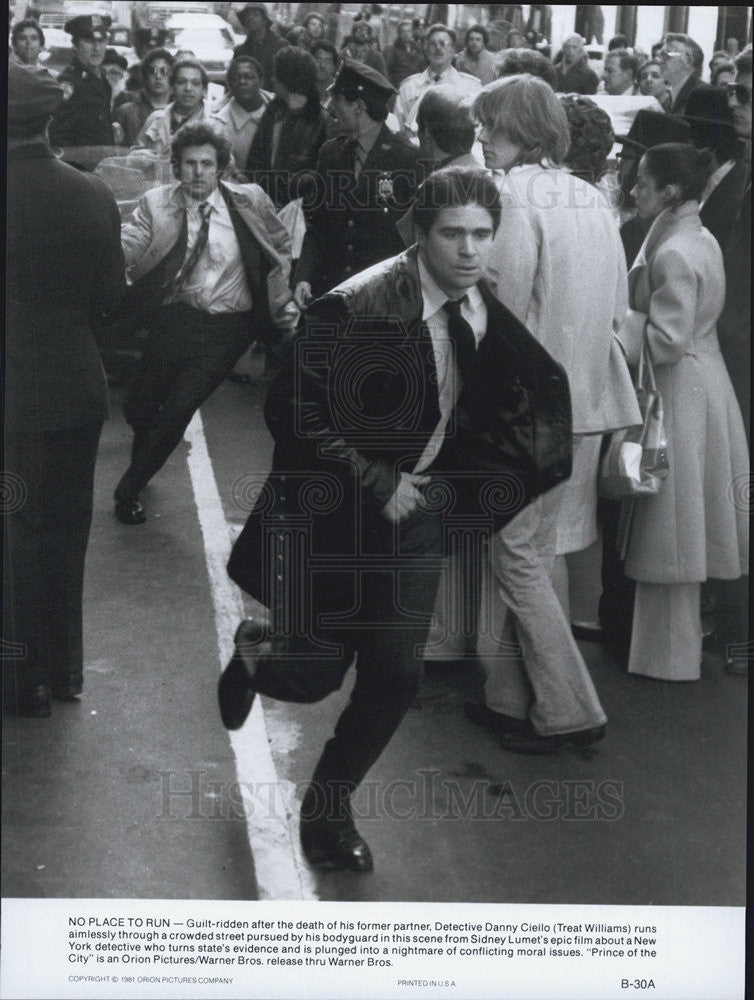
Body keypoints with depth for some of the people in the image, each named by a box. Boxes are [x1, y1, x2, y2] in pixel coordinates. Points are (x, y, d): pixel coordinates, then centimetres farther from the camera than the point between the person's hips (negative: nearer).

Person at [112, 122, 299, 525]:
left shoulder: (249, 201, 0)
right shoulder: (157, 203, 0)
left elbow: (280, 248, 12)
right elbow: (126, 250, -11)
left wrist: (283, 302, 4)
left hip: (226, 328, -1)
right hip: (174, 317, 1)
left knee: (178, 409, -11)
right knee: (137, 407, 2)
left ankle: (129, 488, 11)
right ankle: (146, 459, 40)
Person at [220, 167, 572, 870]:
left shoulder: (488, 309, -1)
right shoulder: (355, 309, -22)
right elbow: (292, 412, -20)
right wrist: (377, 484, -19)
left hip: (413, 507, 5)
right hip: (336, 516, -5)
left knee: (396, 674, 2)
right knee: (316, 674, 2)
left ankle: (328, 807, 26)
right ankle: (258, 651, 41)